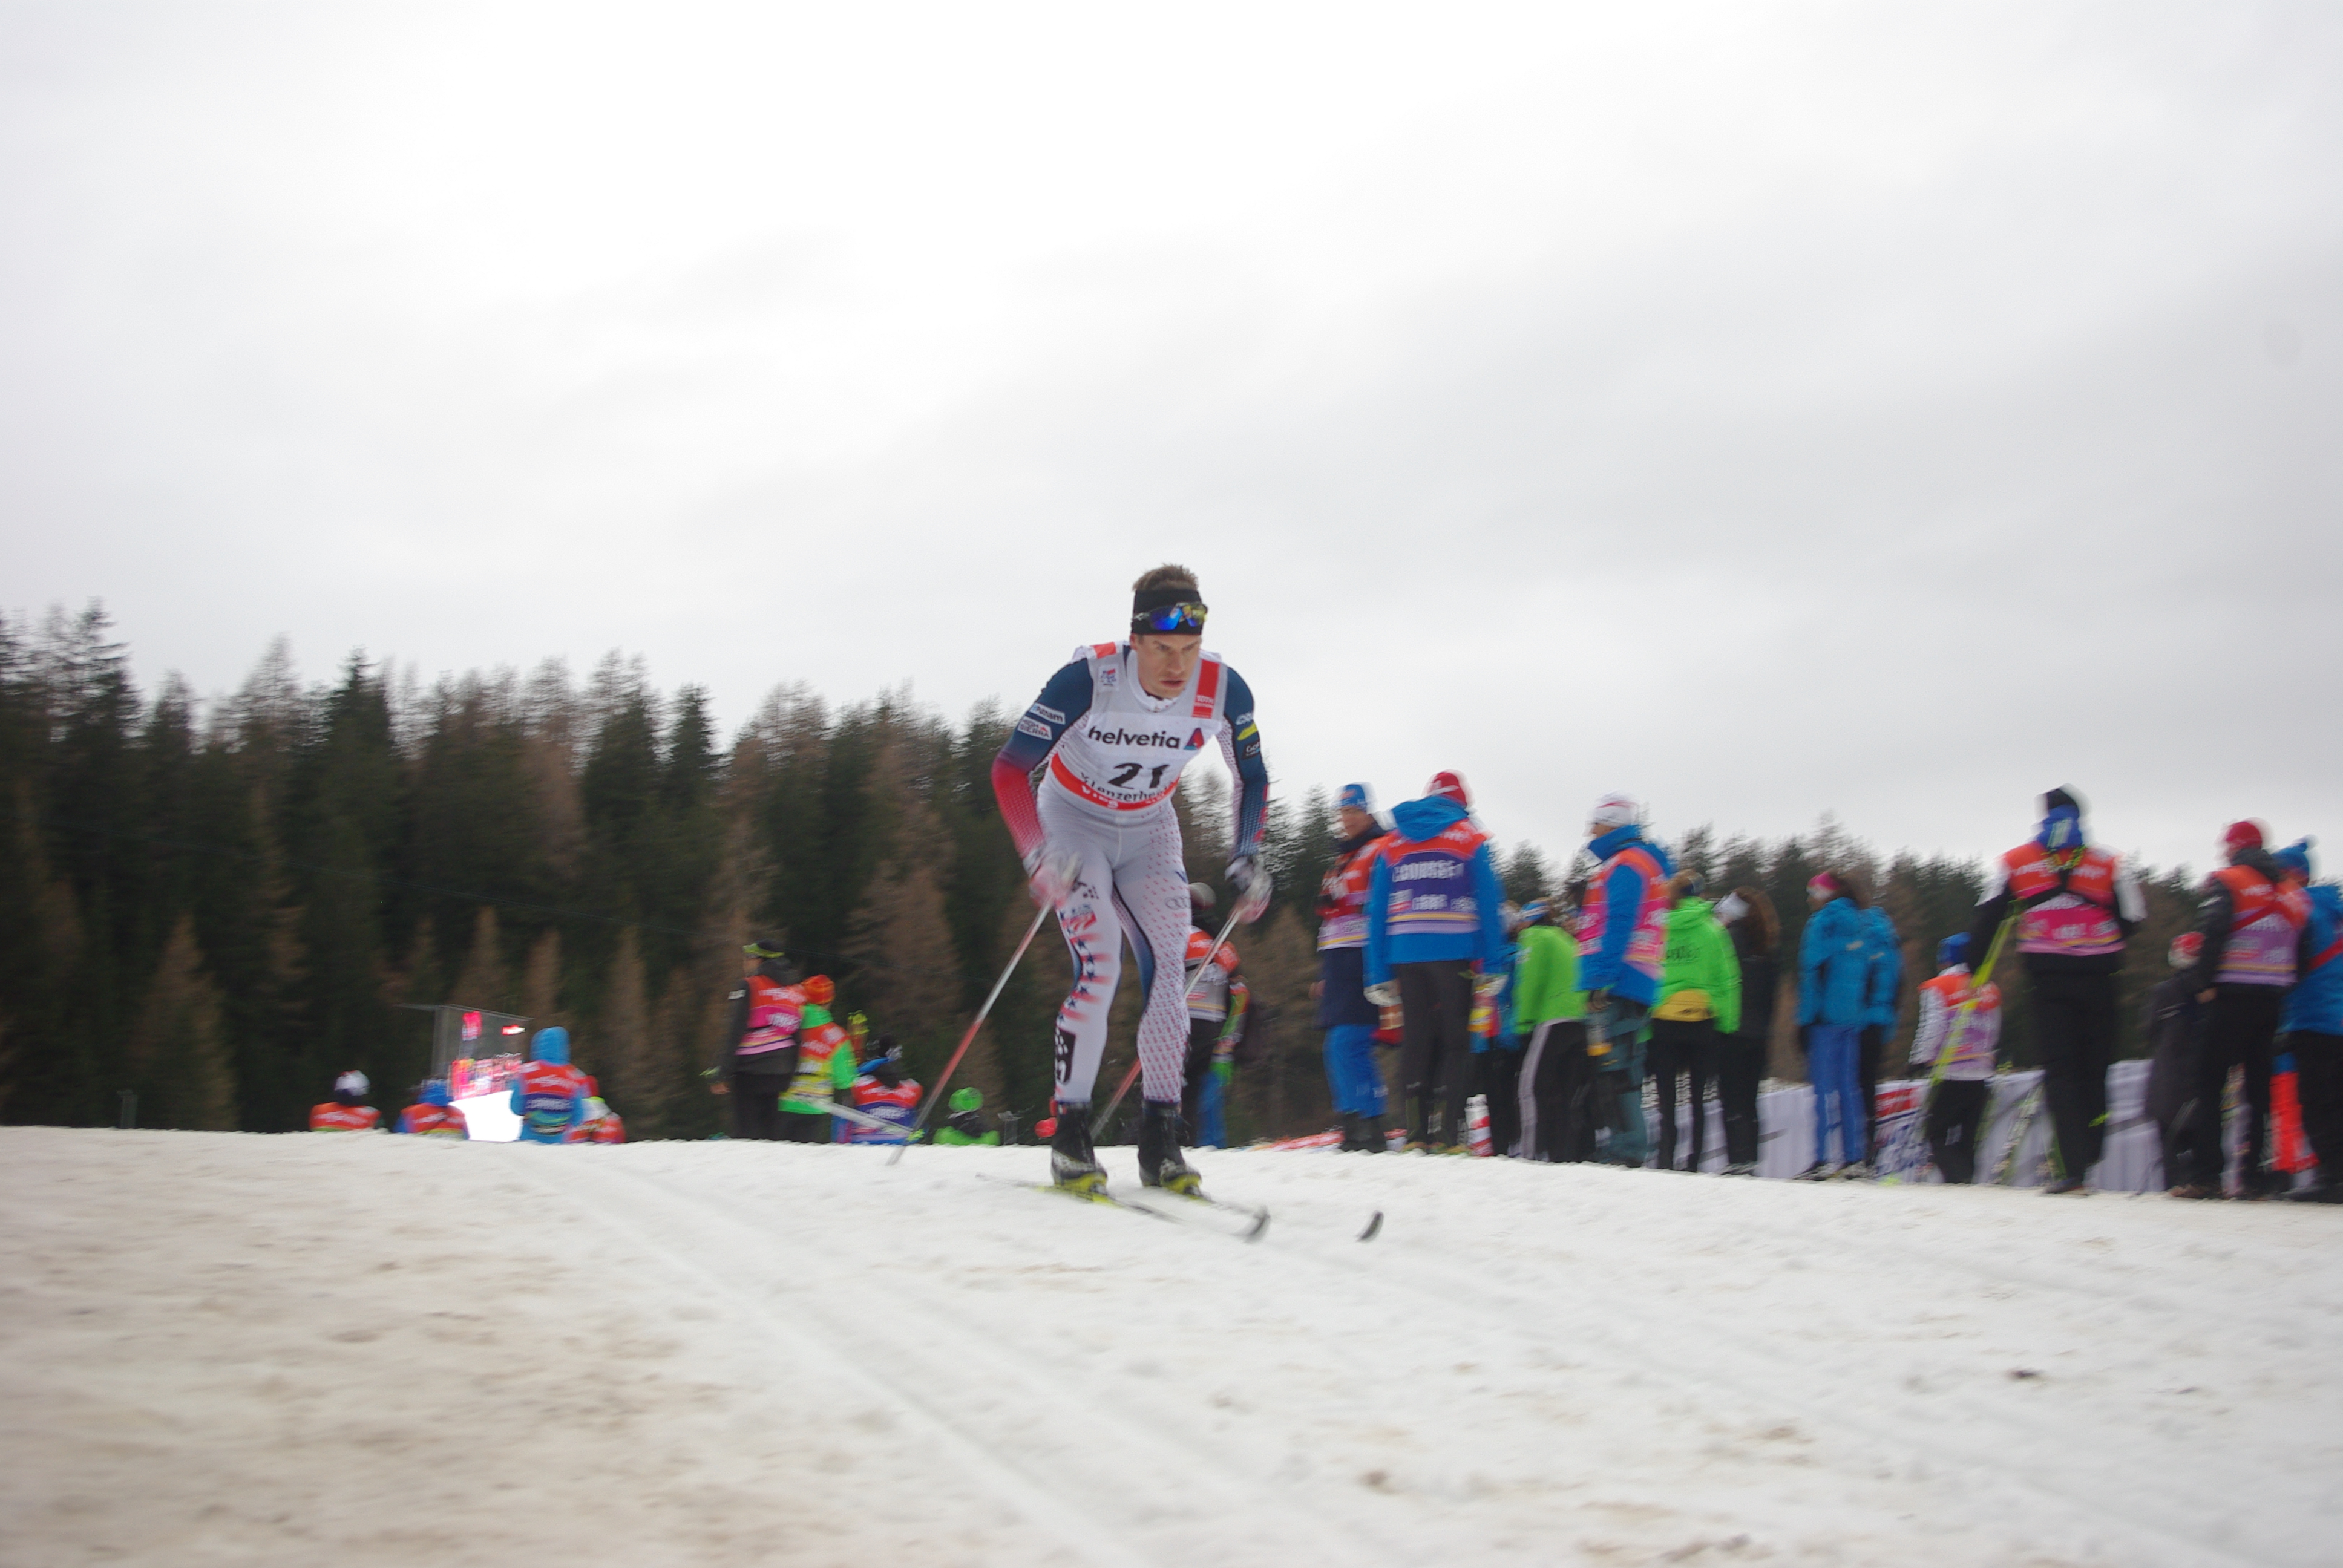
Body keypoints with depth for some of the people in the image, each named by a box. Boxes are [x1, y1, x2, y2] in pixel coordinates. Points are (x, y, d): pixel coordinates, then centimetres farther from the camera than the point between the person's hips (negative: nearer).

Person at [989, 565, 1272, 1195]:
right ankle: (1070, 1134, -12)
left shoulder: (1223, 690, -20)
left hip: (1149, 831, 3)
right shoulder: (1090, 678, -30)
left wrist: (1247, 857, -15)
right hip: (1074, 822, -3)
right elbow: (1009, 769, -27)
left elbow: (1252, 779, -2)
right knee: (1099, 966, -20)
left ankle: (1160, 1141, -3)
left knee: (1167, 971, -10)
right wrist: (1039, 855, -39)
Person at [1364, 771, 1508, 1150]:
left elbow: (1377, 913, 10)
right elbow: (1488, 906, -1)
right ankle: (1449, 1133, -9)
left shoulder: (1390, 844, 15)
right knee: (1455, 1041, 0)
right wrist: (1491, 967, 0)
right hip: (1454, 954, -3)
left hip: (1404, 954, 3)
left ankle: (1417, 1132, 1)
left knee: (1416, 1040, 8)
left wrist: (1379, 975, 10)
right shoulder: (1470, 840, 6)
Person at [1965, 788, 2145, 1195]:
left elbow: (1988, 916, 5)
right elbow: (2132, 918, 9)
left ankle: (2073, 1168, -14)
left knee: (2059, 1069, -3)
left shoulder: (2015, 862, 6)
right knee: (2093, 1069, 10)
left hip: (2047, 978, -1)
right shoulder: (2110, 864, 8)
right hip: (2097, 978, 1)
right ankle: (2086, 1156, 6)